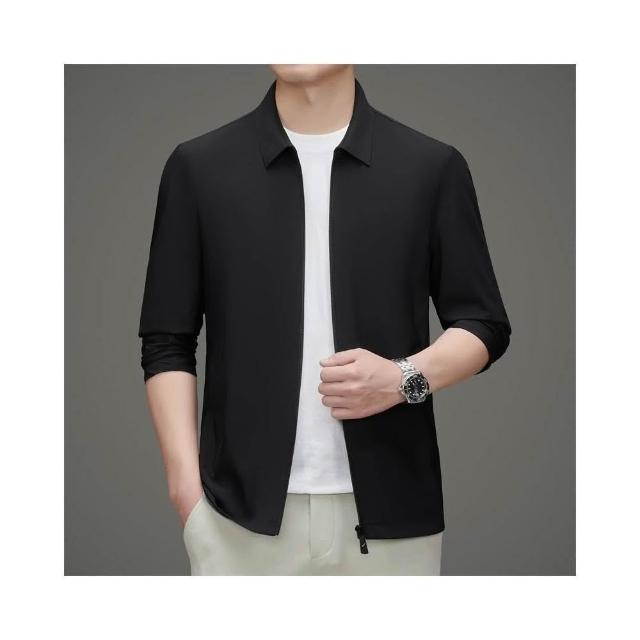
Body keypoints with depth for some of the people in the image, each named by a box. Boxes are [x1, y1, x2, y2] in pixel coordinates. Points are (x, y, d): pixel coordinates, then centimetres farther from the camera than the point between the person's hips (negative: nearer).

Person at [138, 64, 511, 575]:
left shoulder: (431, 168, 2)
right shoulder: (199, 168, 2)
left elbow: (484, 324, 6)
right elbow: (168, 343, 3)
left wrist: (406, 378, -14)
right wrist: (187, 484, -7)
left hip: (389, 511, 1)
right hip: (245, 513, 0)